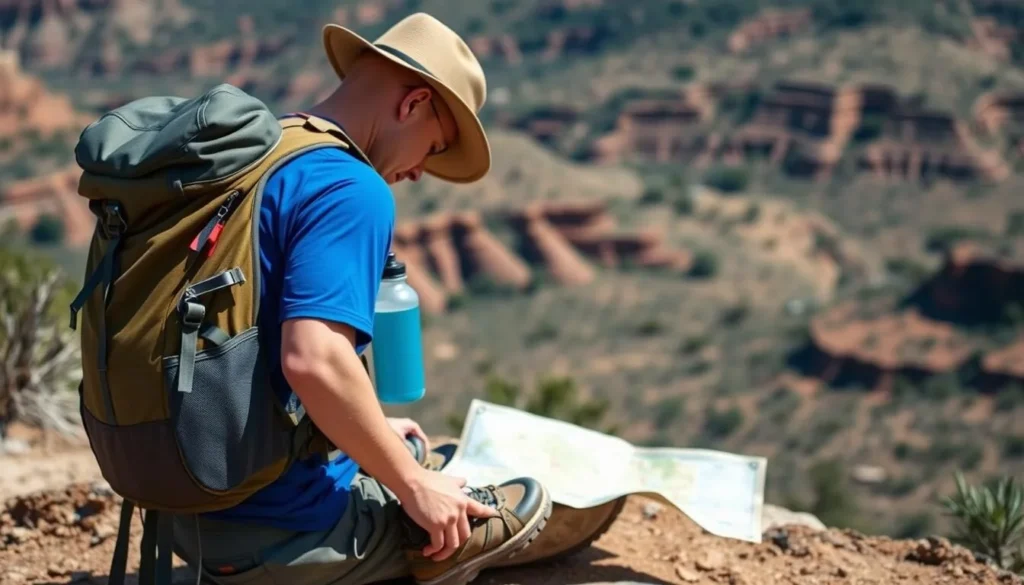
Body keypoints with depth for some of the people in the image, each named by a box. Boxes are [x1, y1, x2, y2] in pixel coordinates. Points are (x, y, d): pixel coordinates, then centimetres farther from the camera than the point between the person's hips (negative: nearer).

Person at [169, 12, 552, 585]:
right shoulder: (352, 190, -18)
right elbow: (313, 361, -31)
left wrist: (363, 429, 23)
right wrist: (413, 485, -19)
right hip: (279, 532, -9)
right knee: (531, 505, 9)